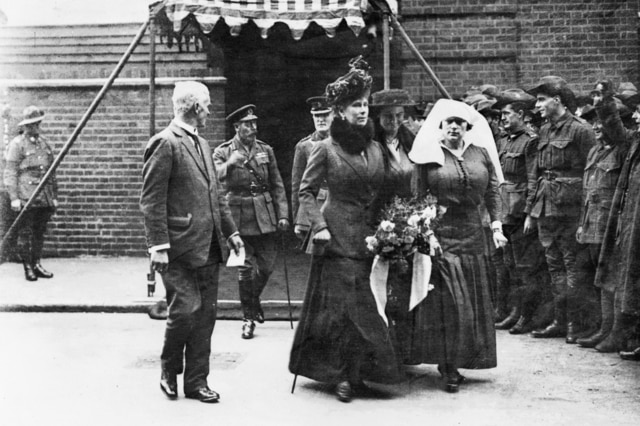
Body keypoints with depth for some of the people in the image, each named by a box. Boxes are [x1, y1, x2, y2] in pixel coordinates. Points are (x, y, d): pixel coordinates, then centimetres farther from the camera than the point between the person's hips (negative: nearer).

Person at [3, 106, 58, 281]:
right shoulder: (17, 144, -1)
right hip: (26, 197, -5)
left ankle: (37, 264, 15)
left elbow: (52, 173, 20)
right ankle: (28, 268, 5)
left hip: (45, 198, 5)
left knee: (40, 232, 8)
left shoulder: (44, 144, 17)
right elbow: (10, 173, -5)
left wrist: (54, 197, 16)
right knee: (25, 233, -1)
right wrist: (14, 197, -12)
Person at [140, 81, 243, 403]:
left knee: (206, 314, 8)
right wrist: (158, 245, -19)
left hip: (208, 248, 8)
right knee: (185, 310, -9)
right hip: (180, 249, -8)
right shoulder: (165, 144, -9)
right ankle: (169, 372, 15)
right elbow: (151, 201, -14)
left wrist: (230, 230, 18)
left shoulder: (202, 144, 19)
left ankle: (196, 381, 18)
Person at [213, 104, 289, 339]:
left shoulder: (266, 150, 8)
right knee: (246, 269, -1)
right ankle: (248, 317, 13)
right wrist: (230, 164, -34)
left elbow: (277, 185, 9)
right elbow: (214, 177, -17)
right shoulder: (223, 152, 0)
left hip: (265, 217, 3)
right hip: (240, 217, -3)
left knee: (266, 265, 6)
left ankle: (254, 299, 36)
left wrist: (283, 214, 2)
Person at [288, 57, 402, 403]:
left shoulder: (376, 149, 11)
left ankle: (354, 373, 17)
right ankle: (341, 374, 6)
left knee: (365, 306, 5)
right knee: (342, 305, -4)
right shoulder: (326, 149, -3)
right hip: (338, 238, -4)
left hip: (370, 237, 5)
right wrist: (319, 225, -12)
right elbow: (306, 190, -1)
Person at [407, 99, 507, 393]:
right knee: (447, 301, -6)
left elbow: (493, 193, 10)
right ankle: (448, 366, 0)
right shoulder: (429, 156, -3)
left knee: (473, 300, 9)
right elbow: (417, 199, -4)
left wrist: (496, 226, 0)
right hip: (440, 234, -4)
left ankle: (465, 357, 23)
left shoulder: (481, 154, 7)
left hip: (473, 234, 4)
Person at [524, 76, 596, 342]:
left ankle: (575, 323, 6)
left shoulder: (580, 130, -9)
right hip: (545, 208, 7)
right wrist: (530, 211, 16)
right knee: (554, 265, 11)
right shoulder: (545, 131, 14)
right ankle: (560, 321, 19)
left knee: (572, 265, -2)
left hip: (569, 208, -7)